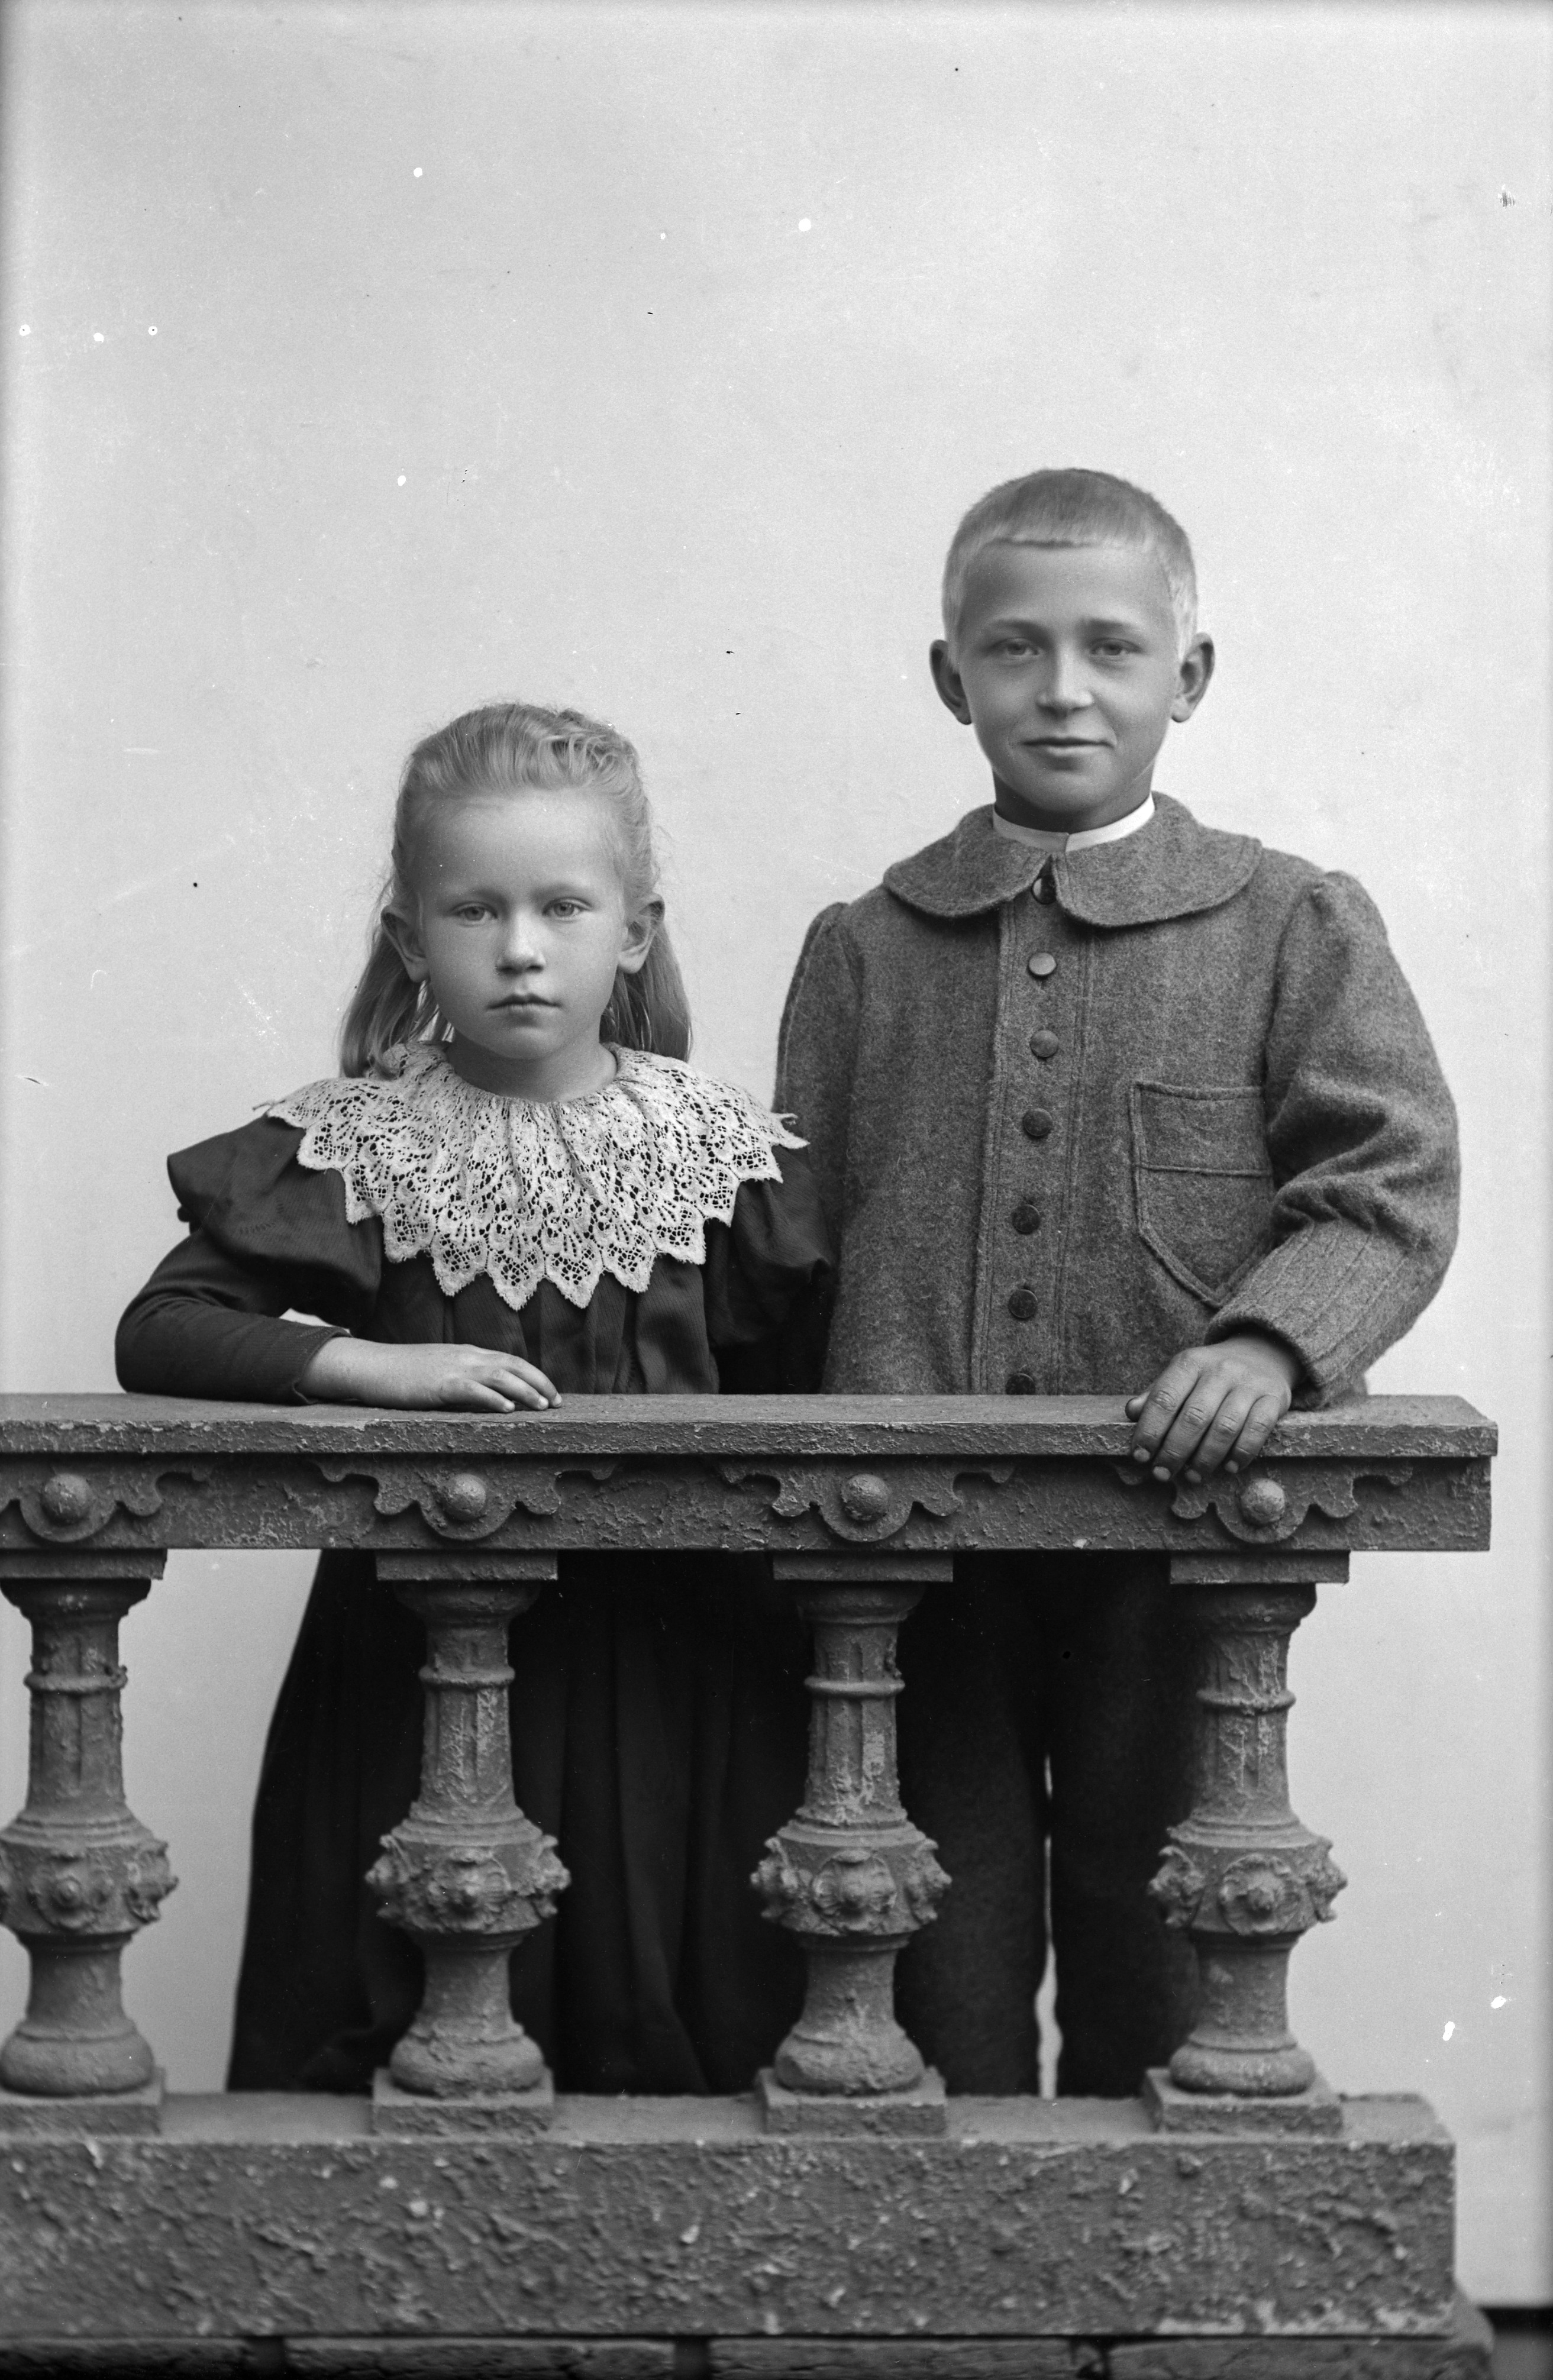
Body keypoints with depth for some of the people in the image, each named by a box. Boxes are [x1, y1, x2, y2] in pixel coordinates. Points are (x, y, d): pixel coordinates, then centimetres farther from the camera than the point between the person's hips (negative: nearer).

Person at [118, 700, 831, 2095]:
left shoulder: (727, 1152, 3)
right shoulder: (351, 1148, 0)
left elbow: (802, 1398, 4)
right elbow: (159, 1336, -7)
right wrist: (374, 1367, -20)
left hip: (668, 1667, 1)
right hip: (416, 1660, -1)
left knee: (681, 2042, 4)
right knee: (380, 2034, 3)